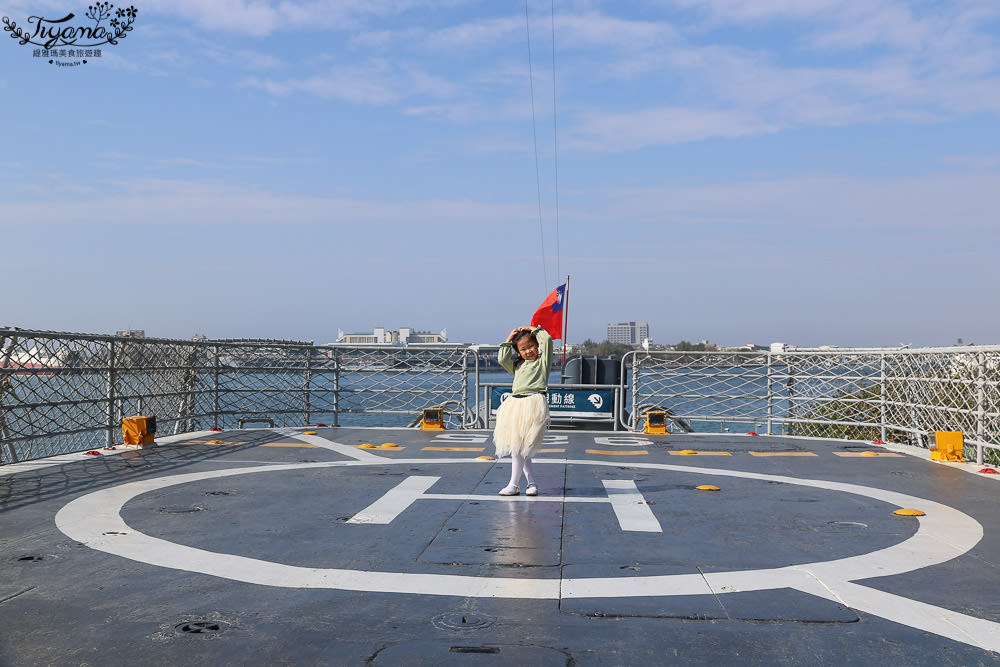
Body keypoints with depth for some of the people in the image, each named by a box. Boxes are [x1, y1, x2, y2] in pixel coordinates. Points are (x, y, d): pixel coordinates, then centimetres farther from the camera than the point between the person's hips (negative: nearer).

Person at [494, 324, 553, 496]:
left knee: (518, 446, -10)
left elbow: (547, 338, -1)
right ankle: (531, 482, 15)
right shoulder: (518, 366, 24)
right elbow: (502, 359, 11)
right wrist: (509, 339, 15)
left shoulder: (543, 362, 9)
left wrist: (532, 329, 11)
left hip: (533, 404, -6)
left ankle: (513, 485, -4)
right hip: (515, 405, 7)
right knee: (521, 449, 6)